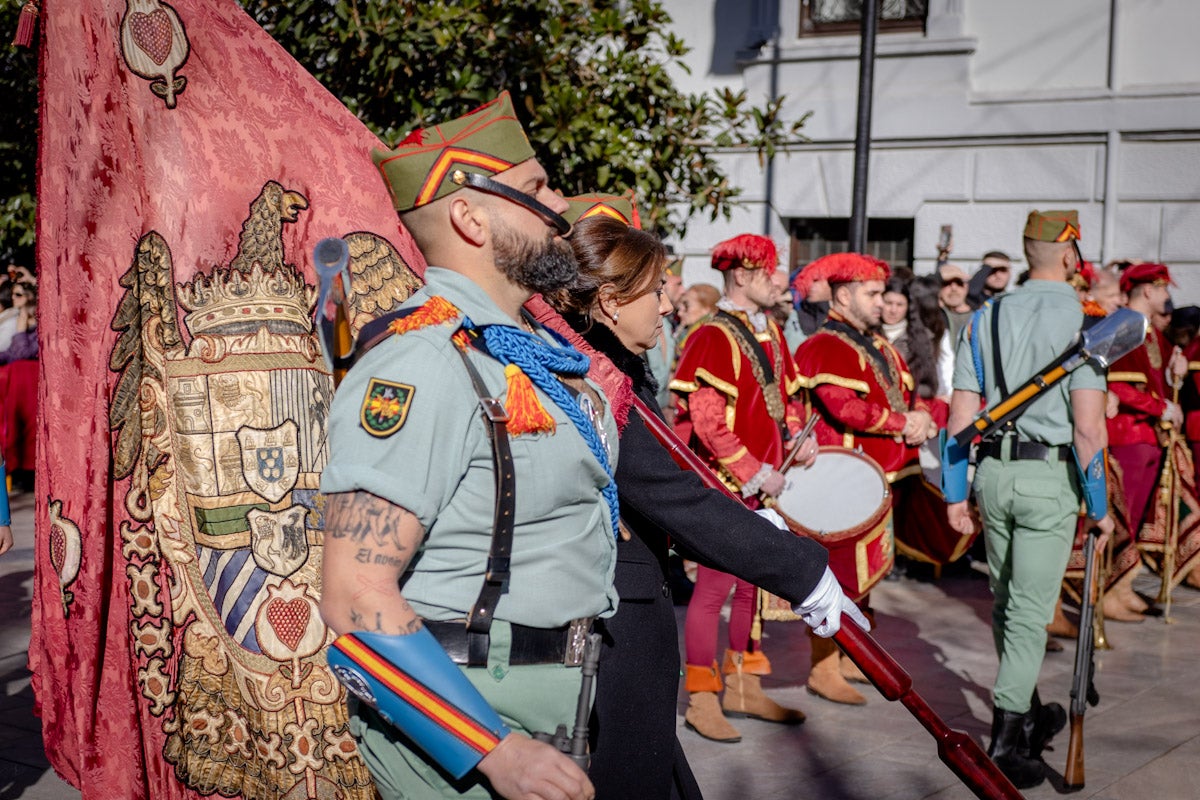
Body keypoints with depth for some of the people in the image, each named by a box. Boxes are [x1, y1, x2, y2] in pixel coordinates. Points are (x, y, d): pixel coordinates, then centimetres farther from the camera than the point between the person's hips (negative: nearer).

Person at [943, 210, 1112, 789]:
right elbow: (1088, 426, -14)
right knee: (1029, 612, 0)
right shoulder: (1082, 320, -9)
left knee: (1005, 604, 18)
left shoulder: (987, 318, 6)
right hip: (1051, 478, -5)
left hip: (994, 472, 5)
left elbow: (960, 415, 5)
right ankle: (1005, 741, -3)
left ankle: (1029, 714, 35)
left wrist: (955, 492, 10)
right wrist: (1098, 504, -5)